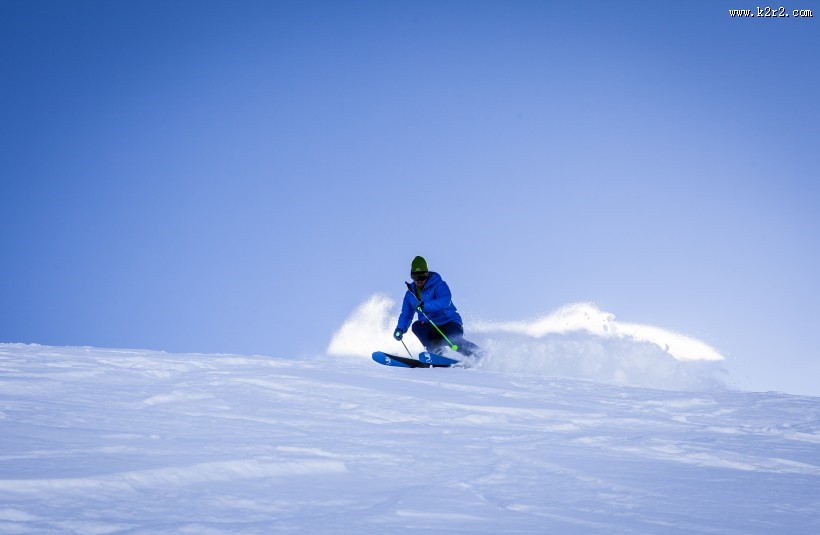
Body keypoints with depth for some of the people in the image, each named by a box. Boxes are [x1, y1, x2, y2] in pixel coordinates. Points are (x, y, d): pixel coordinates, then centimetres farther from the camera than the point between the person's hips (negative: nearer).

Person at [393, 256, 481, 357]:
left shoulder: (439, 285, -11)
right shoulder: (410, 294, 9)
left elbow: (445, 301, -29)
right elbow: (406, 315, 16)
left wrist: (423, 306, -40)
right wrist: (400, 329, -5)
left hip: (450, 323, -5)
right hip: (431, 328, 5)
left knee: (452, 339, -34)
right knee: (416, 326, -24)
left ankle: (478, 355, -20)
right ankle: (436, 351, -31)